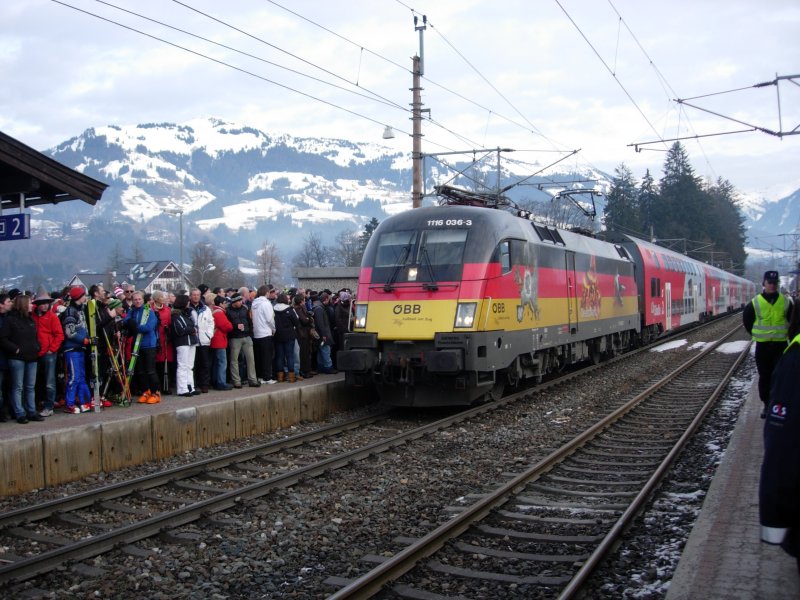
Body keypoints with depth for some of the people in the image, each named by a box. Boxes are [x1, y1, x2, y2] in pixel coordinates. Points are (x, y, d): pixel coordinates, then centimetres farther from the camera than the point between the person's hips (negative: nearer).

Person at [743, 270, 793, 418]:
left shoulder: (785, 302, -1)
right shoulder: (755, 303, -4)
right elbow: (746, 319, 9)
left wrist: (786, 334, 9)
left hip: (780, 344, 0)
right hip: (762, 345, 0)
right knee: (764, 377, 6)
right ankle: (766, 404, 15)